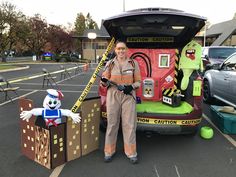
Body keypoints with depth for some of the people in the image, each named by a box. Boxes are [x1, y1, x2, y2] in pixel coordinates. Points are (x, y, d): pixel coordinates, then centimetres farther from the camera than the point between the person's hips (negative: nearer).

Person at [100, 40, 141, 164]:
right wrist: (104, 81, -15)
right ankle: (109, 151, 19)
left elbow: (138, 81, 6)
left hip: (129, 96, 0)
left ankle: (131, 152, 15)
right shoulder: (110, 64, 6)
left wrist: (131, 86, -14)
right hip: (113, 95, 1)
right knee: (112, 123, 5)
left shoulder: (133, 63, 5)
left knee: (129, 124, 1)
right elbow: (105, 83, 8)